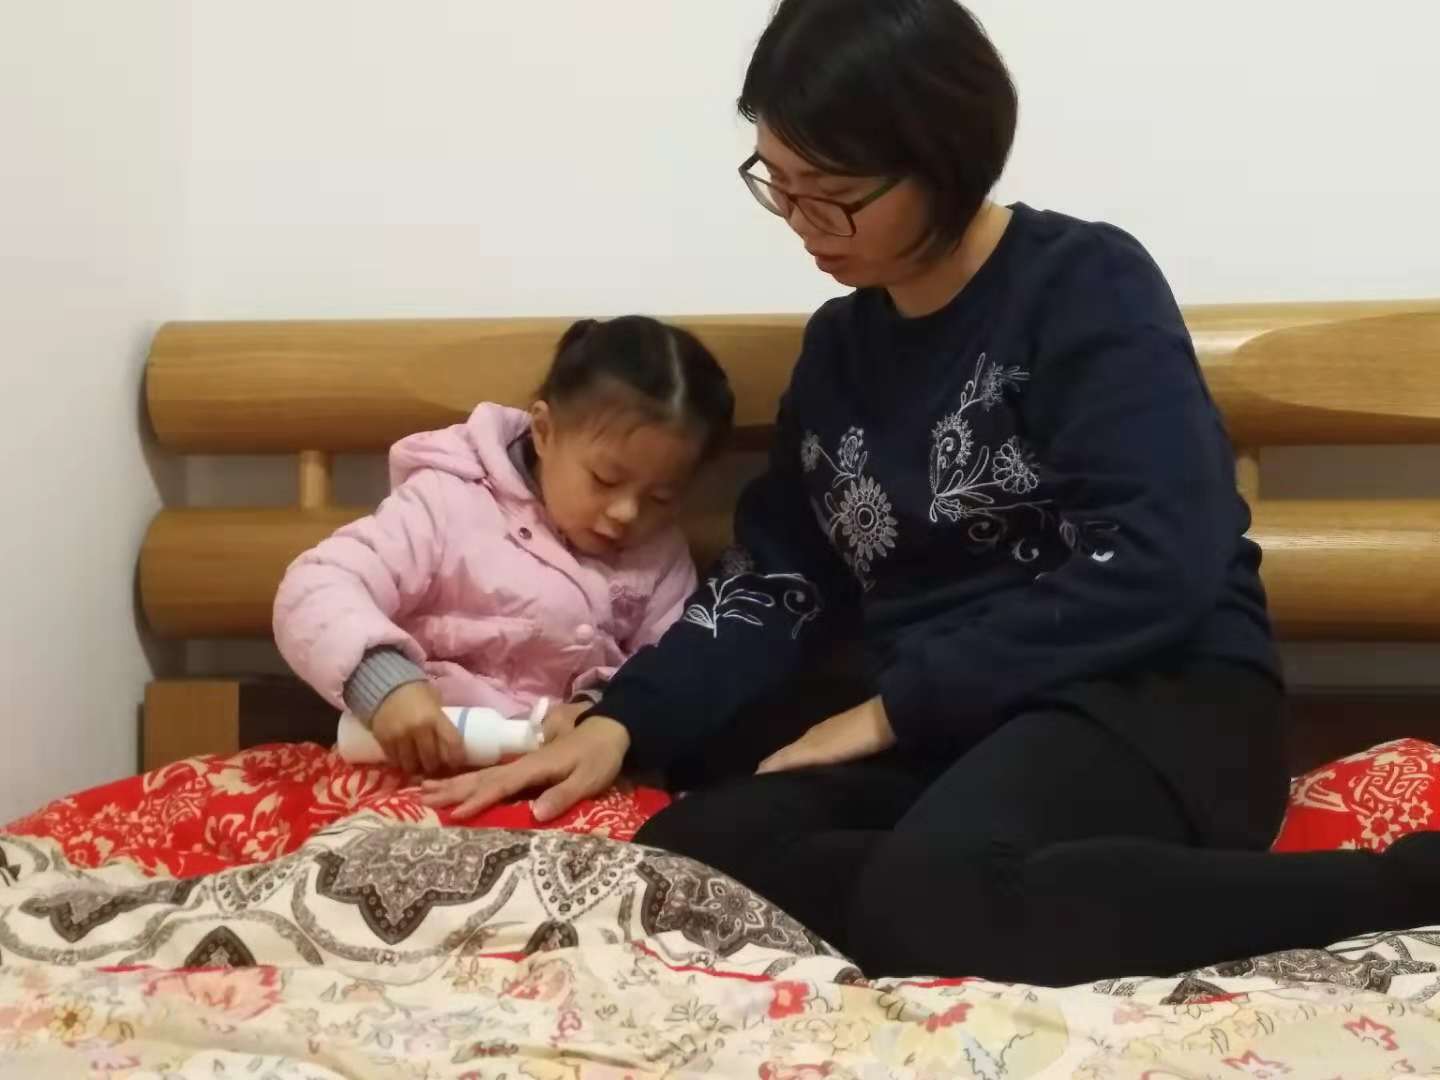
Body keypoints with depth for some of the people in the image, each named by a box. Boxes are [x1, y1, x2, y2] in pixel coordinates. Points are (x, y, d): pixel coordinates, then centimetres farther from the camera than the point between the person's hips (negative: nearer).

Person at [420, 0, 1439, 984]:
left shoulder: (1088, 285, -6)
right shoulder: (841, 346, 14)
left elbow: (1155, 567, -17)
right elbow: (781, 580, 14)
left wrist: (894, 707, -14)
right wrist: (621, 722, -3)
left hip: (1157, 698, -7)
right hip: (947, 729, 7)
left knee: (932, 899, -37)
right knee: (691, 849, -20)